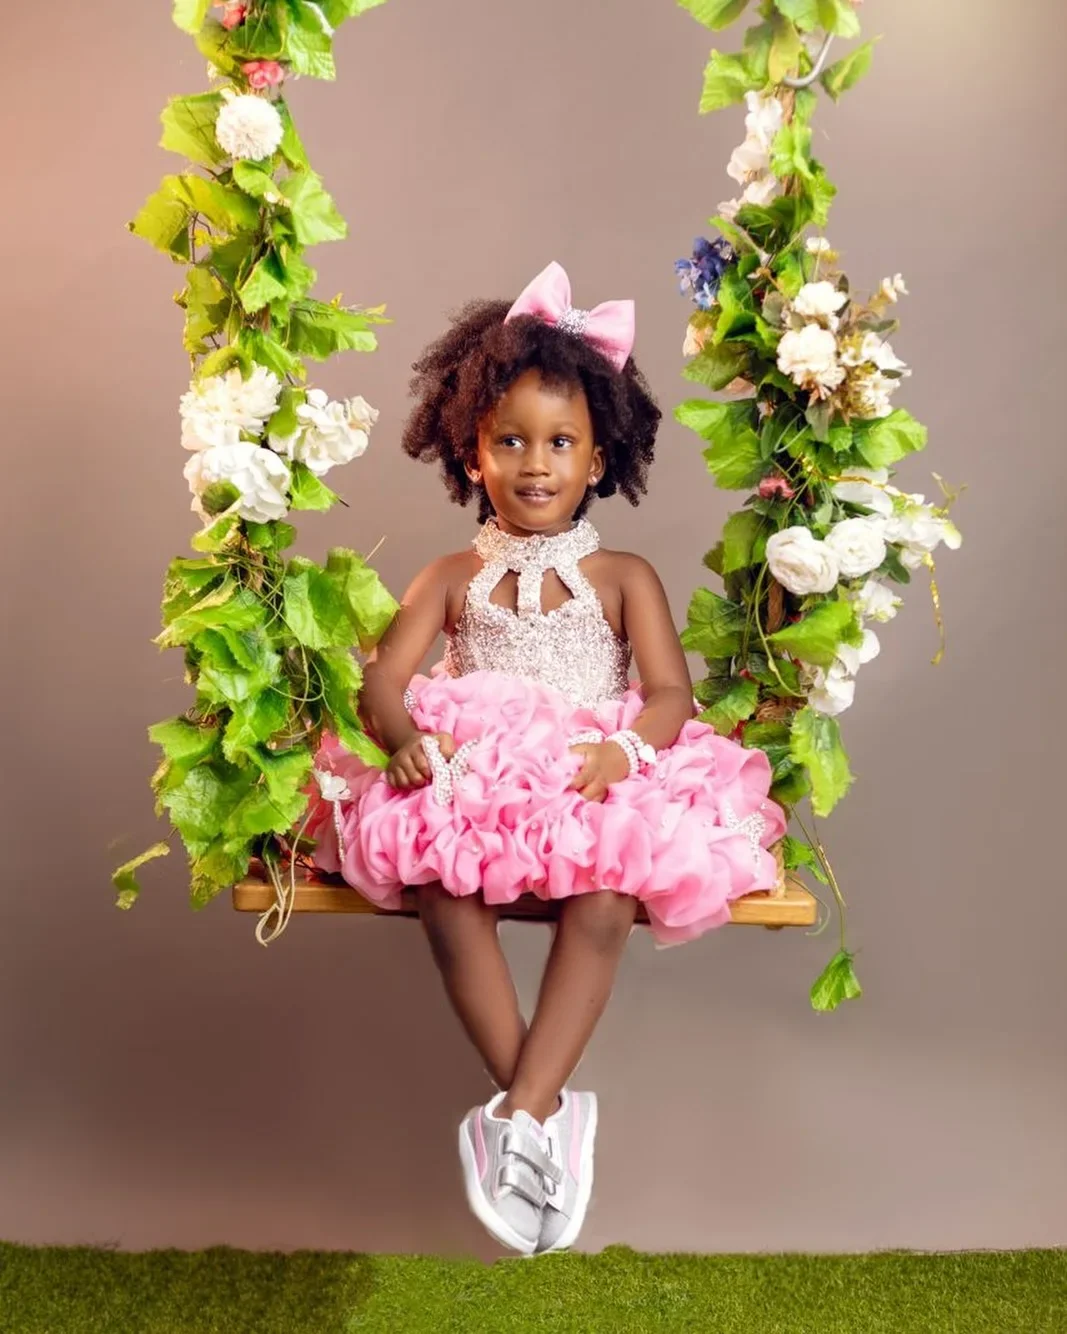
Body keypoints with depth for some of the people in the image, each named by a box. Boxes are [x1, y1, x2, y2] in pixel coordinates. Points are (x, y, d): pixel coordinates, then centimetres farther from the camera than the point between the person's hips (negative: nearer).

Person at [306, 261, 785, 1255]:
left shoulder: (622, 577, 12)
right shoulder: (451, 579, 15)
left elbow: (672, 693, -1)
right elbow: (382, 681, 2)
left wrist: (625, 746, -25)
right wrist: (409, 737, -22)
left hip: (592, 785, 0)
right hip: (467, 781, 1)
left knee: (608, 893, -34)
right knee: (443, 887, -32)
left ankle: (518, 1116, -29)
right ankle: (544, 1112, -23)